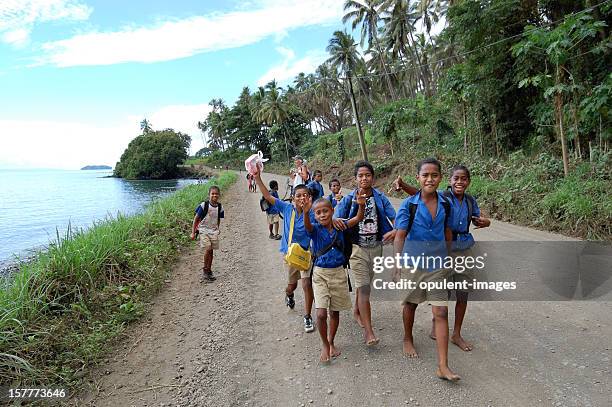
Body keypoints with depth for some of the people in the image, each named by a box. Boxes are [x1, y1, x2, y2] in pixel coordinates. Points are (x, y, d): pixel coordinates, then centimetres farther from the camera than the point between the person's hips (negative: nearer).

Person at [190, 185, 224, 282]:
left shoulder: (220, 207, -1)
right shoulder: (204, 205, -13)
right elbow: (196, 219, -7)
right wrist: (193, 232, -7)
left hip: (214, 231, 4)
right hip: (204, 230, -4)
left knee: (211, 251, 7)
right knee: (207, 249, -17)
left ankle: (209, 271, 21)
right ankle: (205, 270, 0)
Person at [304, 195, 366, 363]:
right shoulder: (315, 229, -8)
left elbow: (358, 218, -7)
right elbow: (307, 226, -30)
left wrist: (361, 205, -27)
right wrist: (305, 212, -51)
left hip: (338, 273, 3)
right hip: (320, 273, -2)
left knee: (335, 312, 14)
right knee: (321, 313, -11)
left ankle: (331, 342, 36)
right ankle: (325, 345, 13)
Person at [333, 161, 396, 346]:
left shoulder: (380, 198, -2)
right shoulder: (348, 199, -6)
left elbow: (395, 218, -8)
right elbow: (336, 220, -11)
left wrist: (395, 230, -30)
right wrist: (335, 221, -36)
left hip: (376, 247, 3)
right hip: (357, 249, -3)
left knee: (364, 284, 20)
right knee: (364, 288, -7)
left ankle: (357, 311, 46)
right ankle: (368, 331, -3)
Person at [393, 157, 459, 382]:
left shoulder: (445, 204, -1)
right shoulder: (409, 204, -11)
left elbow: (447, 234, 11)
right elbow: (399, 237, -8)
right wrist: (398, 266, -11)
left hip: (437, 264, 2)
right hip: (413, 262, -2)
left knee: (441, 312, -2)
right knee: (410, 304, 18)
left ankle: (443, 366, 5)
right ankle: (408, 340, 45)